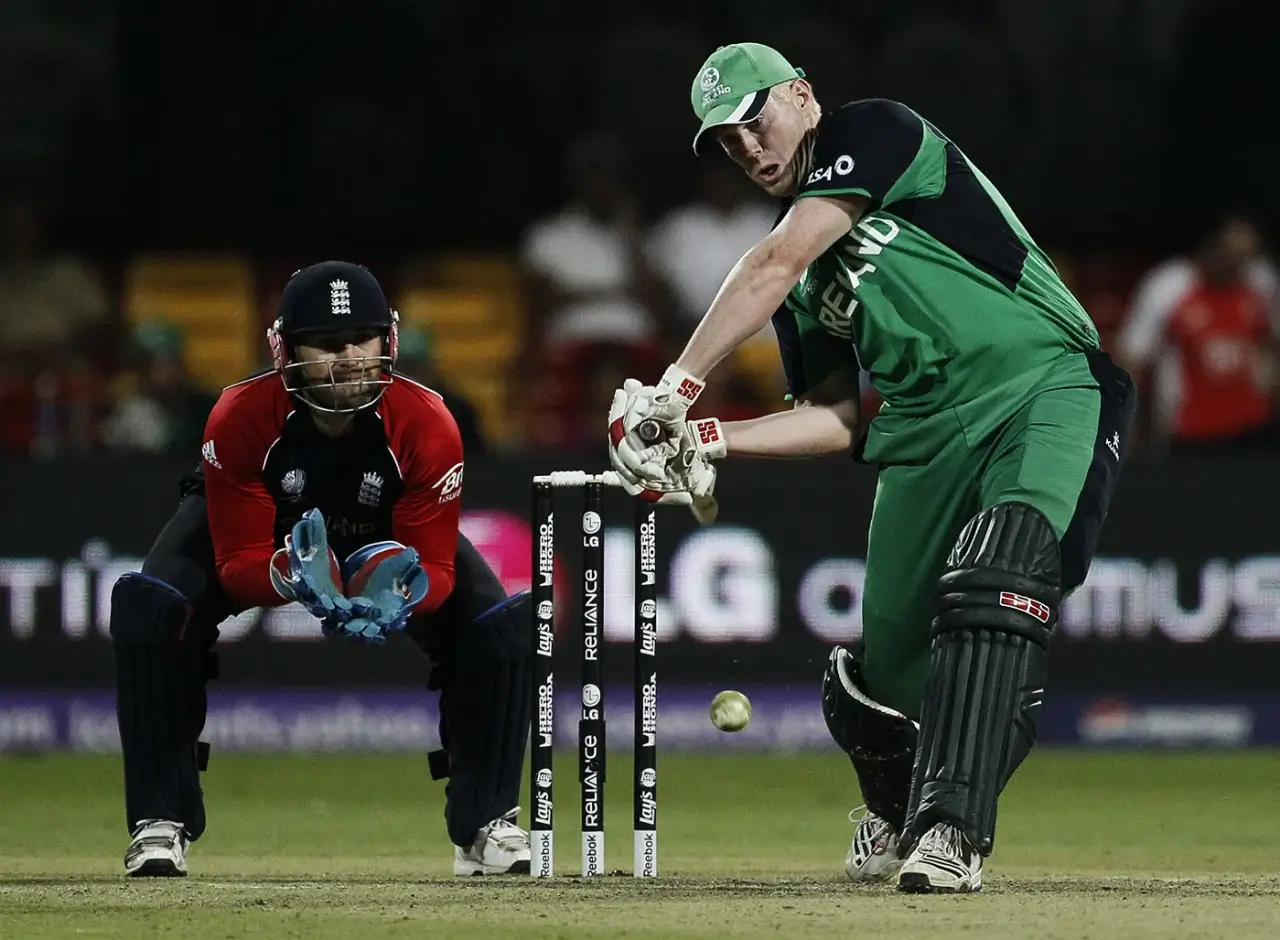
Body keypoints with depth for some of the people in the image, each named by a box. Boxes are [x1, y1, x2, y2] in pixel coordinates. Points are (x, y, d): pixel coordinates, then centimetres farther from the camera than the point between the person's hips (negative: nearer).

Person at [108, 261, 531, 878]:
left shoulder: (426, 425, -33)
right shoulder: (238, 418, -36)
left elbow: (435, 565, -27)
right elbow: (238, 562, -31)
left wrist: (397, 599, -52)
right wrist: (293, 578, -55)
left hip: (388, 538, 1)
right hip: (259, 531, -1)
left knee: (500, 623, -22)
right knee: (148, 607, -28)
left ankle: (485, 825, -4)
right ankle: (160, 825, -16)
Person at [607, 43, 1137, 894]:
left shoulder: (874, 134, -1)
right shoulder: (804, 276, 19)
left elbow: (777, 264, -12)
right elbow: (839, 418, 17)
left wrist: (676, 387, -14)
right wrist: (708, 440, 3)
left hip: (1045, 390, -7)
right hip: (926, 434, 7)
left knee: (1000, 564, -32)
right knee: (885, 659, 4)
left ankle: (953, 831, -39)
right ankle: (896, 814, 37)